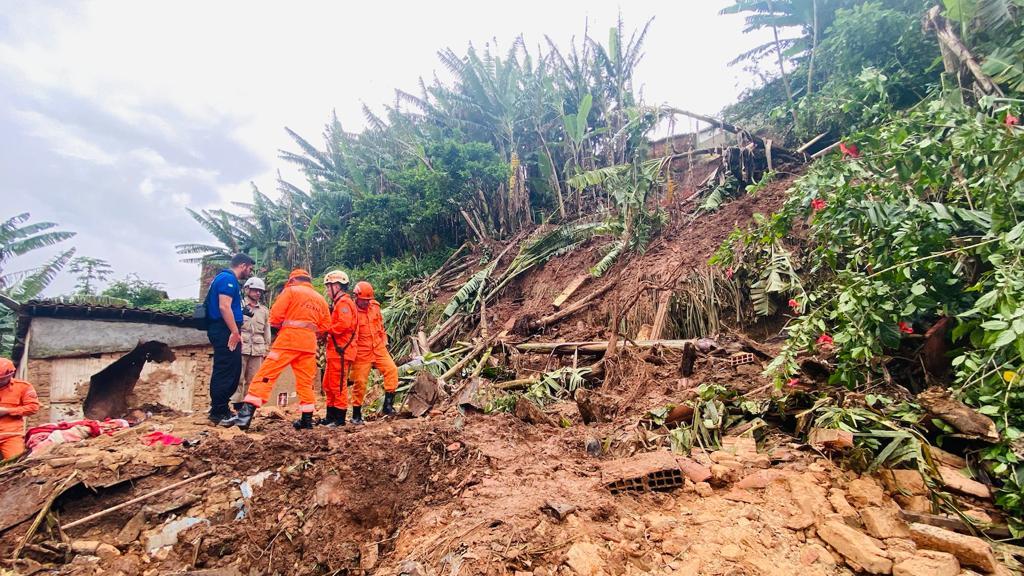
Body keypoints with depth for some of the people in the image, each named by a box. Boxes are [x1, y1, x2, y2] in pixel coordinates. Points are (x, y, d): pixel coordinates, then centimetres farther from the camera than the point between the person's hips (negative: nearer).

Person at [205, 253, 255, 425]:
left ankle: (222, 409, 23)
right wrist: (235, 332, -21)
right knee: (225, 372, -6)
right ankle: (218, 413, 0)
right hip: (225, 332, -11)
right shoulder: (228, 278, -10)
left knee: (232, 372, 15)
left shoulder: (230, 280, 22)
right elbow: (224, 306, -21)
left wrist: (236, 332, 24)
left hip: (227, 332, 11)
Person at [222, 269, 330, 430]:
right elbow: (326, 325, 14)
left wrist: (282, 327, 16)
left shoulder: (291, 291, 4)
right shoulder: (320, 298, 18)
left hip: (288, 339, -5)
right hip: (309, 343, 5)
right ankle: (307, 419, 11)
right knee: (306, 381, 9)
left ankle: (245, 414, -9)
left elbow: (275, 316, -3)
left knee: (266, 374, -3)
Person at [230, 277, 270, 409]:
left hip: (257, 349, 4)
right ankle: (237, 405, 0)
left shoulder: (264, 310, 17)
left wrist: (266, 351, 15)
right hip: (240, 347, -3)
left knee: (253, 379, 5)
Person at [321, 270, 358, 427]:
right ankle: (331, 416, 25)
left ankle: (340, 418, 3)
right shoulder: (339, 303, 22)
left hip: (340, 351, -11)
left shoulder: (344, 302, -11)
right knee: (328, 385, 16)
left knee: (338, 385, -5)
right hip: (335, 350, 11)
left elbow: (344, 324, -25)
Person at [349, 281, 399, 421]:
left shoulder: (375, 306, 3)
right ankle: (356, 415, 18)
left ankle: (388, 404, -5)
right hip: (361, 352, -5)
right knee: (359, 382, 2)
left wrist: (384, 341, 15)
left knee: (391, 369, -12)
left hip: (378, 348, 5)